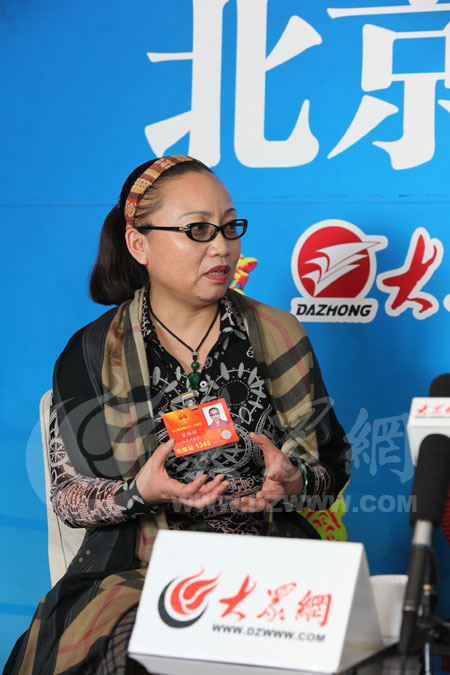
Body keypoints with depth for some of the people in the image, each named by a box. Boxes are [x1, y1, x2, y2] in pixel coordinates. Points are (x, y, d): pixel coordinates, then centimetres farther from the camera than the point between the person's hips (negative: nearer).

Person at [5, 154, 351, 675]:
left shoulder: (277, 334, 9)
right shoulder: (92, 353, 4)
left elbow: (332, 462, 10)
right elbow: (67, 497, 3)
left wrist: (291, 480, -13)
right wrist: (139, 492, -17)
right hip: (138, 573, -1)